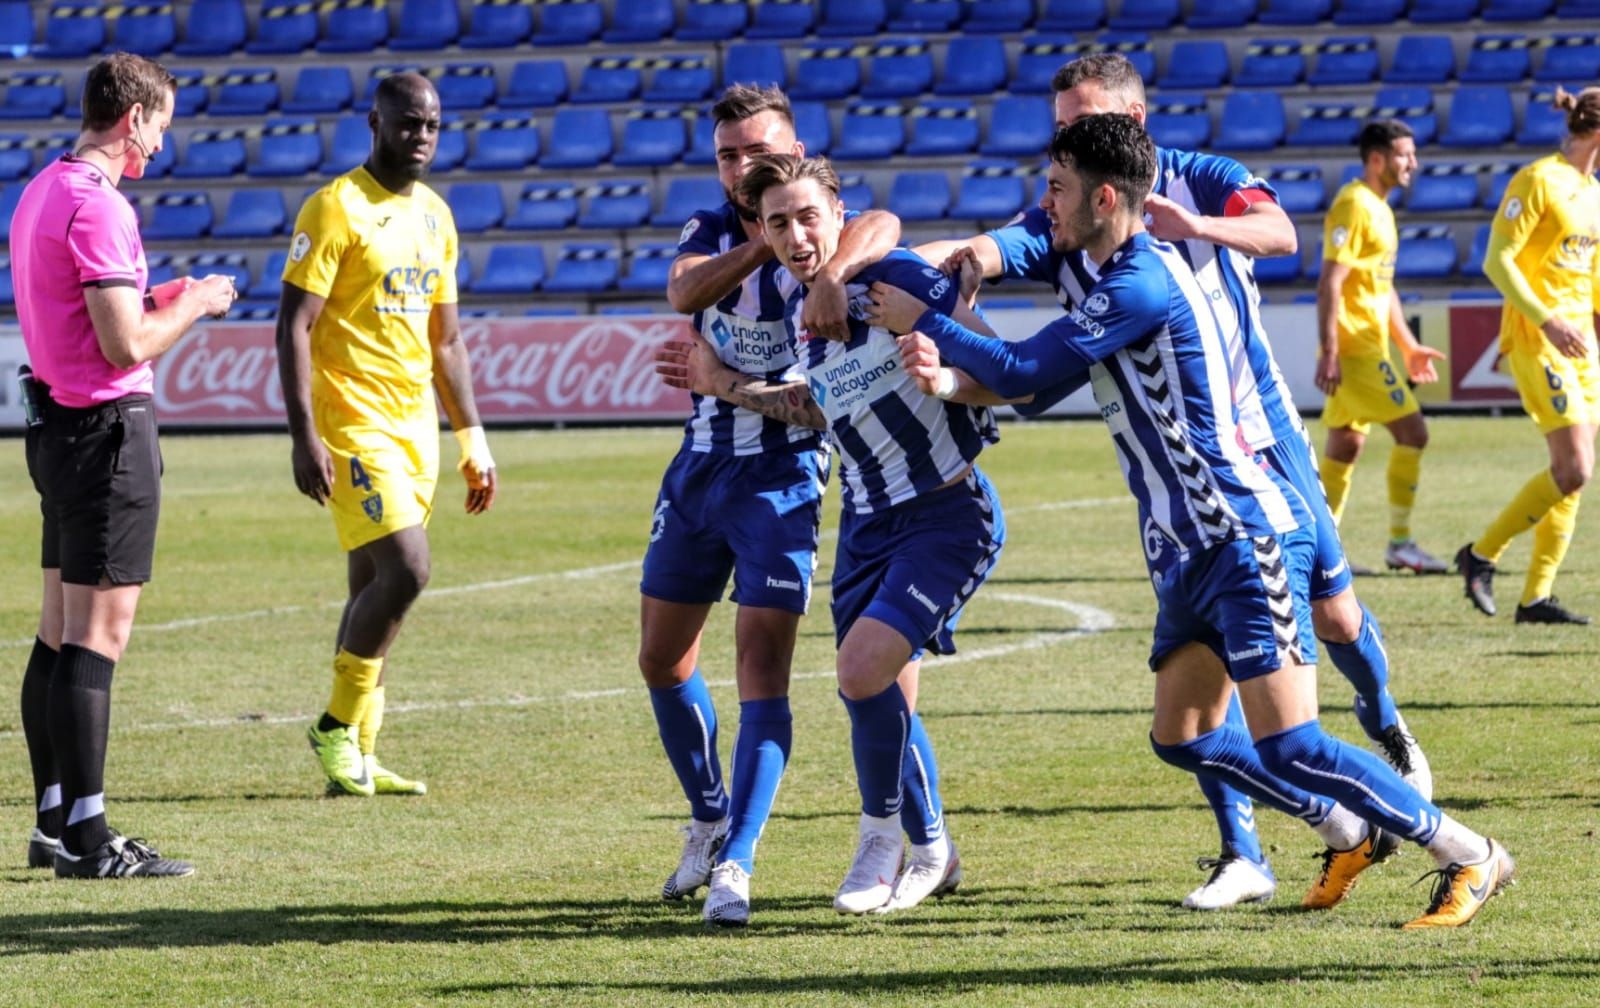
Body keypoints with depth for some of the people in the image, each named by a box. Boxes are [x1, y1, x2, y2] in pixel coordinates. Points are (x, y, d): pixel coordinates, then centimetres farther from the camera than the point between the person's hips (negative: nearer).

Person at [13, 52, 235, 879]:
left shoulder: (42, 193, 14)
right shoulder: (97, 207, -17)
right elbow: (126, 345, -21)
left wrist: (159, 300, 16)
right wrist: (193, 306, -5)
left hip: (58, 427, 10)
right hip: (107, 431, -10)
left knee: (60, 630, 12)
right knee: (97, 636, -8)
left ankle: (53, 821, 17)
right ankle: (85, 836, -8)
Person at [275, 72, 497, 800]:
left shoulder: (435, 216, 14)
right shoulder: (336, 209, -9)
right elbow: (294, 327, -12)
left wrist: (472, 439, 18)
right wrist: (305, 435, -19)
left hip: (415, 430, 7)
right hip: (355, 428, -7)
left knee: (373, 590, 8)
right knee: (405, 569, -17)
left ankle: (356, 759, 11)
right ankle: (339, 726, -2)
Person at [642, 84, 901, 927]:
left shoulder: (820, 229, -8)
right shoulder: (710, 231, 6)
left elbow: (880, 225, -32)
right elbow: (684, 291, -16)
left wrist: (829, 271, -50)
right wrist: (764, 241, -27)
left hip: (783, 477, -6)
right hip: (699, 469, 6)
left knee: (761, 669, -15)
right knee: (662, 661, 13)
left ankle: (736, 865, -19)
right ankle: (710, 822, 34)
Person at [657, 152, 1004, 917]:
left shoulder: (897, 279, -17)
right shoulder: (798, 305, 5)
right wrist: (726, 385, 20)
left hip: (947, 511, -7)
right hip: (868, 519, 7)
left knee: (864, 667, -21)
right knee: (879, 704, 7)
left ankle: (884, 835, 1)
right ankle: (930, 853, 29)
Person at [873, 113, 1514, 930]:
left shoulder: (1142, 282, -16)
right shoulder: (1115, 284, 16)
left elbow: (1022, 370, -16)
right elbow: (1035, 386, 17)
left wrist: (921, 321, -4)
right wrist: (947, 377, -1)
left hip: (1246, 537, -10)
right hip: (1190, 553, 10)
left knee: (1287, 748, -14)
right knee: (1182, 738, 14)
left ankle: (1470, 858, -5)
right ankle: (1349, 831, 27)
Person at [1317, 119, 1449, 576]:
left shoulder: (1379, 208, 17)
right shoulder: (1353, 206, -14)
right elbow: (1329, 283, -19)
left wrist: (1408, 346, 24)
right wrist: (1329, 353, -23)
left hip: (1368, 346, 10)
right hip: (1353, 346, -10)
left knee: (1345, 445, 10)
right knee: (1411, 431, -10)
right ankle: (1400, 544, -5)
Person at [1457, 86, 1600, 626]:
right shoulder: (1537, 181, -10)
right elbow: (1497, 262, -15)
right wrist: (1547, 320, -22)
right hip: (1535, 339, -9)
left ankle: (1536, 597, 8)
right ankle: (1481, 554, -2)